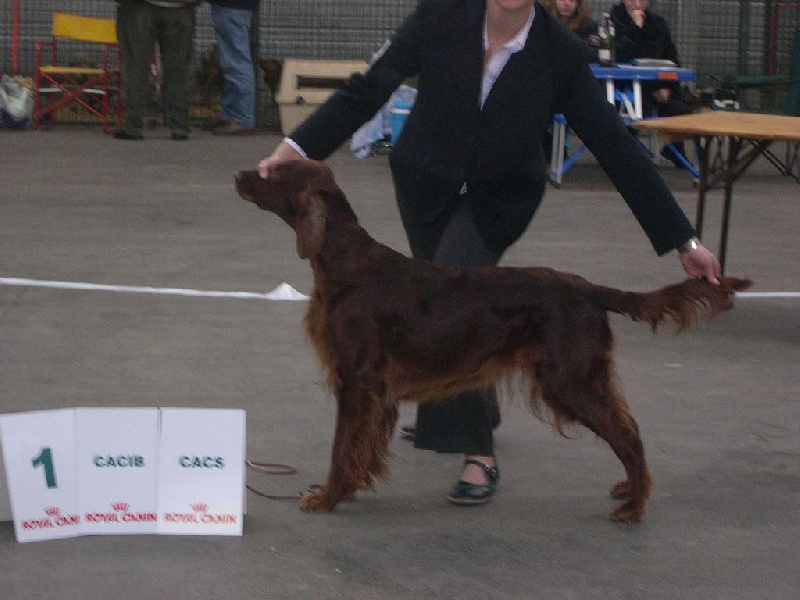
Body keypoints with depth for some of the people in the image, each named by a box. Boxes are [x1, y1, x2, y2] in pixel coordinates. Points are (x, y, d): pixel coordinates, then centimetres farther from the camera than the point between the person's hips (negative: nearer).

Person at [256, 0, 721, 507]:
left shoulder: (561, 54, -25)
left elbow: (615, 146, -21)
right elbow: (370, 89, -20)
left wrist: (684, 241, -20)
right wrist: (296, 148, -32)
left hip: (497, 200, -3)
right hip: (426, 184, 3)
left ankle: (480, 455, -11)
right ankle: (476, 407, 45)